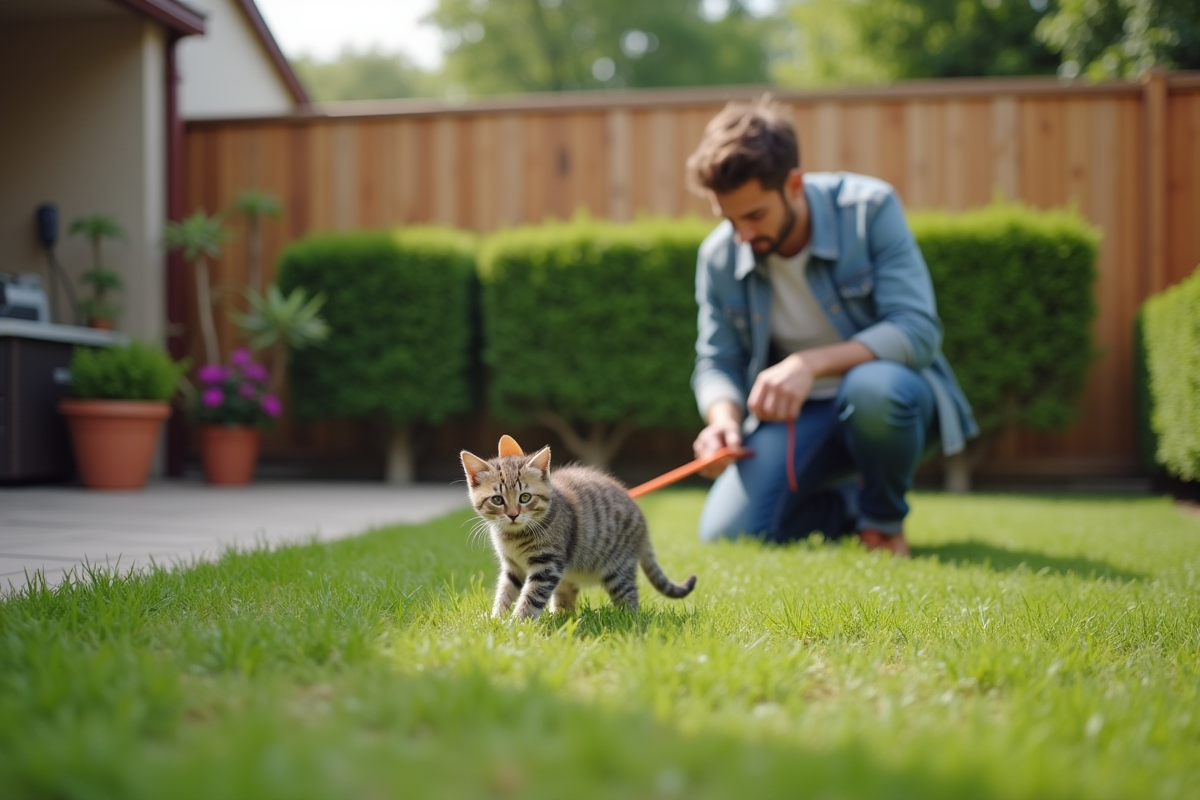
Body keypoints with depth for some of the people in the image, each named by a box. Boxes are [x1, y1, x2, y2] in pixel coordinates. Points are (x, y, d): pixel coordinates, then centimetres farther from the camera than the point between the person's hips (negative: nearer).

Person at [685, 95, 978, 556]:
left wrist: (811, 363, -35)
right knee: (726, 536, -18)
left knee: (873, 388, -41)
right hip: (794, 414, 3)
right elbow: (717, 362, 3)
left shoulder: (869, 208, -17)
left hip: (892, 396, -3)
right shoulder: (719, 255, -6)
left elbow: (917, 331, -24)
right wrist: (724, 418, -20)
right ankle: (847, 506, 13)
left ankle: (885, 519, -8)